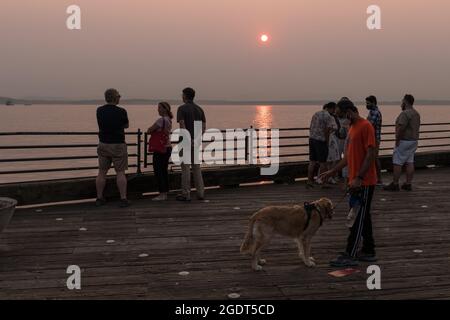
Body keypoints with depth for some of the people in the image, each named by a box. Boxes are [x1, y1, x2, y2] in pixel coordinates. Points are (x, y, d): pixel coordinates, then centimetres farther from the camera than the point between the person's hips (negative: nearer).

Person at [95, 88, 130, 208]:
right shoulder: (121, 111, -13)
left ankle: (99, 198, 14)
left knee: (102, 172, 10)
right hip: (118, 145, -4)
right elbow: (126, 125, 4)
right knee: (120, 172, 1)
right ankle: (123, 199, 1)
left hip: (103, 144, 4)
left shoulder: (99, 111, -1)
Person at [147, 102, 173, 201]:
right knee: (164, 170, 12)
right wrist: (155, 130, 2)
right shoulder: (169, 120, 13)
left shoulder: (161, 120, -16)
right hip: (167, 147, 9)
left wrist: (152, 130, 6)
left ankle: (162, 194, -2)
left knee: (158, 171, -3)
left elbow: (149, 131, -12)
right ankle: (165, 193, 16)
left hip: (160, 148, -9)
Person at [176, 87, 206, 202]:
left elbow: (182, 125, -19)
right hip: (196, 141, 6)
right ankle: (200, 193, 11)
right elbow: (204, 126, 5)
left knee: (185, 167, -2)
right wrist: (197, 138, 2)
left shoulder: (182, 108, -8)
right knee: (196, 167, 12)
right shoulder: (199, 109, 10)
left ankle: (186, 194, 1)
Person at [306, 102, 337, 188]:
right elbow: (327, 131, -17)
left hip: (312, 138, 7)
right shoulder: (329, 117, -10)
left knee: (312, 161, 10)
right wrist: (327, 142, -6)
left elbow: (310, 127, 16)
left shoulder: (316, 114, 13)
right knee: (322, 162, 2)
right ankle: (323, 182, 8)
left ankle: (309, 181, 10)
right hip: (321, 140, -7)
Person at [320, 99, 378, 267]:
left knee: (358, 218, -5)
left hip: (364, 182, -9)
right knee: (363, 216, 13)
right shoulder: (352, 127, 15)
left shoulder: (366, 126, -15)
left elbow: (371, 154, -21)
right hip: (356, 181, 9)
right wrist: (333, 171, 17)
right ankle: (368, 252, 22)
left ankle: (350, 255, -2)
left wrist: (359, 178, -25)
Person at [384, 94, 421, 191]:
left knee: (397, 162, -3)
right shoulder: (416, 113, 13)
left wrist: (397, 140, -16)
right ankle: (408, 184, 12)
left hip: (404, 141, -9)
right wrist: (414, 138, 19)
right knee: (410, 162, 10)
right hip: (414, 140, 9)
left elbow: (401, 128, -24)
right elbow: (416, 128, 17)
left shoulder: (405, 113, -18)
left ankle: (395, 184, 1)